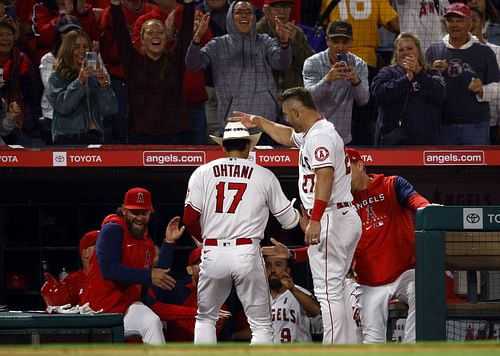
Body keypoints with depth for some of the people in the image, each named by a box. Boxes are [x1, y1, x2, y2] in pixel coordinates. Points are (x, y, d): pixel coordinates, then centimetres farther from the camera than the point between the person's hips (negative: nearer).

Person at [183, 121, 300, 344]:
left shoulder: (203, 172, 7)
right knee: (261, 325, 4)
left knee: (205, 318, 19)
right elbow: (288, 220, 11)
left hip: (213, 253, 2)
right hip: (247, 252, -2)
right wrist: (301, 213, 35)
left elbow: (190, 219, 1)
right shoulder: (264, 175, 6)